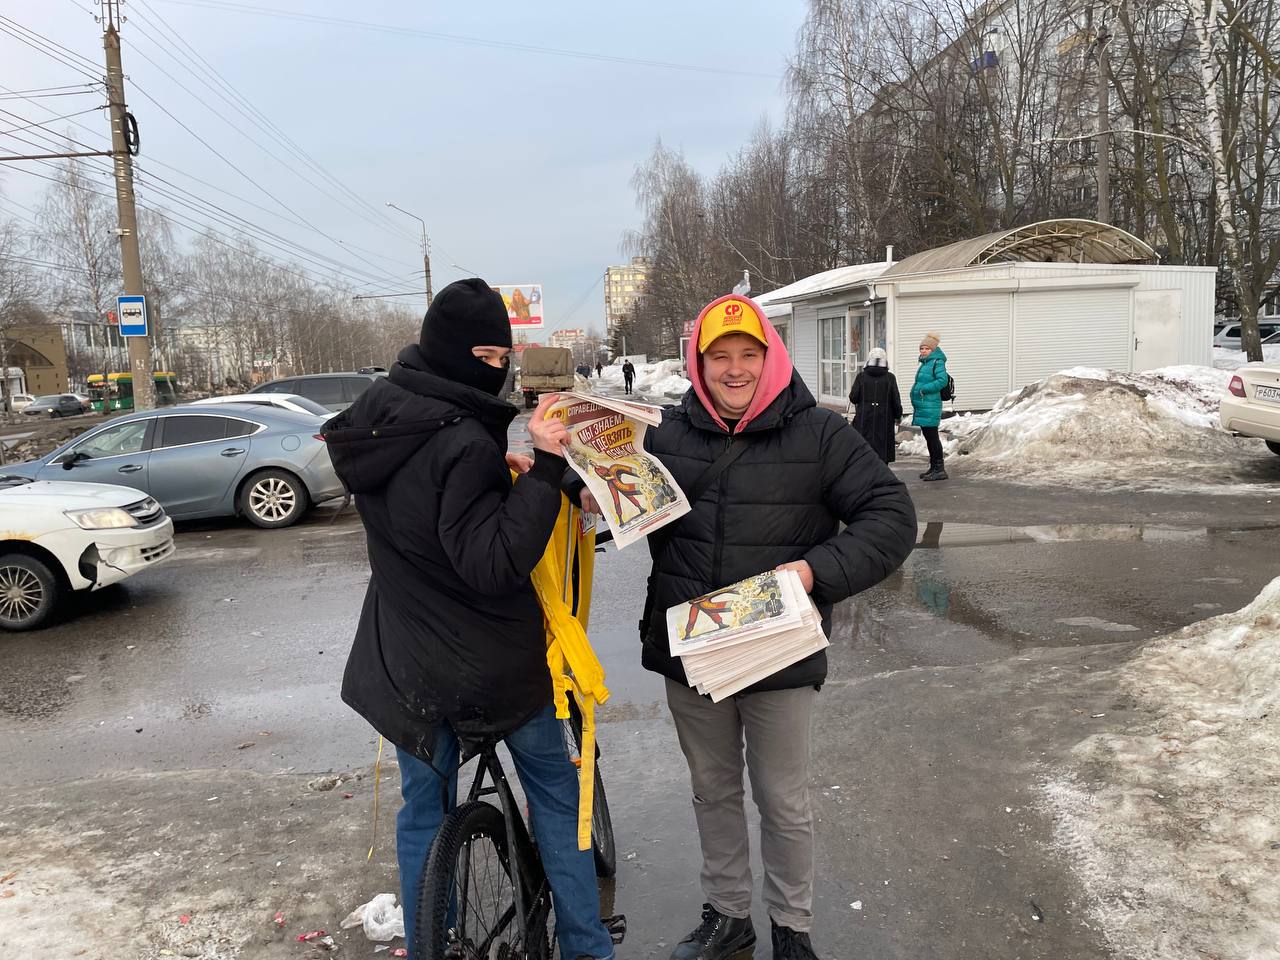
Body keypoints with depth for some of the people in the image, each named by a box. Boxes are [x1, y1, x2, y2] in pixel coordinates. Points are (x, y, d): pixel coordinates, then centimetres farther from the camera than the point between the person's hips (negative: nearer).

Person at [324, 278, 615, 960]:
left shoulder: (373, 417, 1)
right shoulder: (464, 442, -24)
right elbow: (496, 565, -28)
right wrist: (544, 469, -30)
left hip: (407, 662, 6)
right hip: (492, 660, -5)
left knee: (422, 809, 18)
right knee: (554, 790, 15)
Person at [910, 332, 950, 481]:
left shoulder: (937, 362, -10)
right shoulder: (924, 364, 18)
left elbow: (942, 380, -23)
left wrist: (923, 389, -22)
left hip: (930, 408, -10)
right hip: (921, 407, 10)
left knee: (932, 437, -8)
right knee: (928, 438, 14)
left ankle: (940, 469, -3)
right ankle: (934, 468, 23)